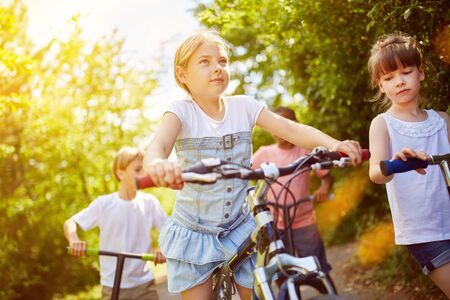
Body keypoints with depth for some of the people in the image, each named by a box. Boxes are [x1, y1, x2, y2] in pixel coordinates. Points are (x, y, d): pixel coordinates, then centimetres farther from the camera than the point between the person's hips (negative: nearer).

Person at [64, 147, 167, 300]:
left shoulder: (150, 202, -3)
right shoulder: (104, 203, -5)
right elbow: (70, 223, -1)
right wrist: (74, 240, -23)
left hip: (144, 284, 1)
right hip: (113, 286, -1)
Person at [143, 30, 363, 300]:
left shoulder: (243, 106, -4)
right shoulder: (181, 111, -12)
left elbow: (291, 129, -15)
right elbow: (159, 143, -32)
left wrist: (333, 144, -34)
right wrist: (157, 164, -57)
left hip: (239, 230, 2)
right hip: (194, 235, -2)